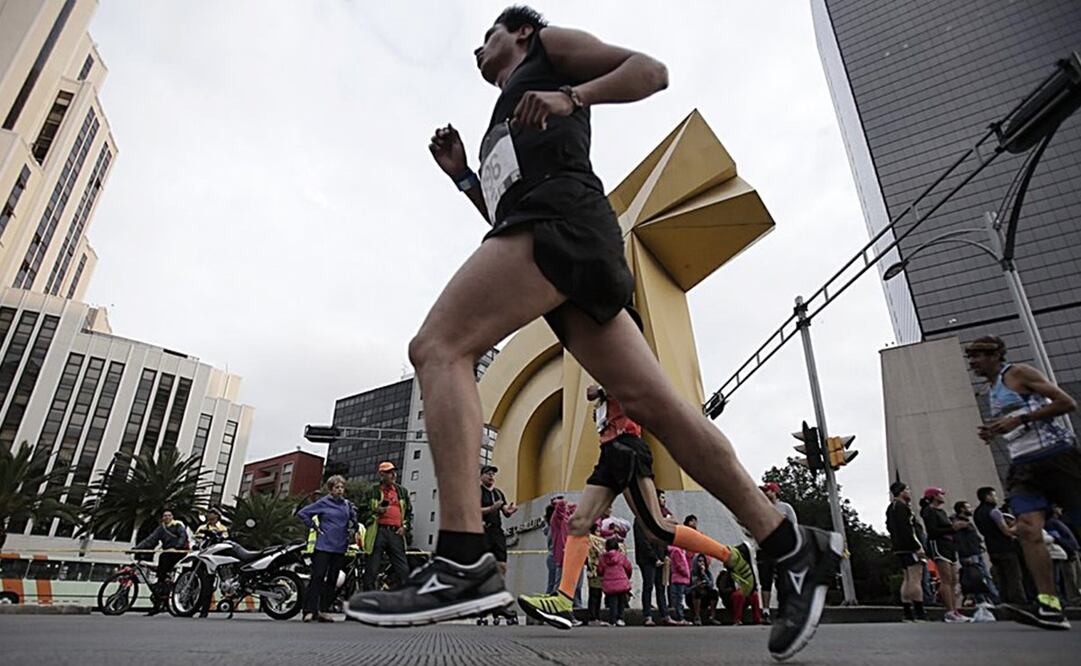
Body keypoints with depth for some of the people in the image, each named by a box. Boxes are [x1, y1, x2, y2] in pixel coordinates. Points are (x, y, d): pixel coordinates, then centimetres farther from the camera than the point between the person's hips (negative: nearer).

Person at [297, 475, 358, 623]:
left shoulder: (347, 504, 10)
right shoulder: (323, 502, -3)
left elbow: (353, 516, 25)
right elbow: (302, 513, -2)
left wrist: (351, 529, 8)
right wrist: (314, 527, -5)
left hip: (340, 548, 5)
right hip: (324, 546, -5)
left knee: (332, 580, 7)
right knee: (318, 577, -6)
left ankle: (323, 610, 15)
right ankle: (310, 610, 0)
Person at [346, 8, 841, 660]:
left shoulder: (550, 44, 24)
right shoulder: (503, 132, 42)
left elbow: (652, 70, 10)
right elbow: (508, 216, 37)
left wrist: (570, 97, -4)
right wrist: (463, 176, 28)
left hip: (562, 215, -8)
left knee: (438, 347, -19)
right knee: (654, 403, -4)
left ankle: (463, 564, -28)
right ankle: (794, 546, 0)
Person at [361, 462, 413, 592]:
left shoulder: (402, 491, 18)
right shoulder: (373, 491, 9)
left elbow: (409, 511, 22)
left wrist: (405, 526, 7)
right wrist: (376, 511, -10)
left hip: (396, 533, 3)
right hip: (379, 531, -2)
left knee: (403, 569, -1)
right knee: (372, 569, 0)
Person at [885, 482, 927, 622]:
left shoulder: (891, 508, 21)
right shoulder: (901, 506, -10)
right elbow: (905, 529, -19)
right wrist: (917, 547, -20)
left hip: (899, 547, 10)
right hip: (909, 547, -10)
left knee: (907, 580, 10)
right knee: (916, 579, -10)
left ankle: (908, 613, 10)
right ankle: (919, 614, -13)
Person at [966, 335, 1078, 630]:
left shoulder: (1017, 373, -1)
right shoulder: (992, 390, 22)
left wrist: (1018, 420, -16)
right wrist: (995, 431, 12)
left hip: (1054, 453, -7)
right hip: (1023, 465, 7)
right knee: (1027, 529, -12)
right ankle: (1049, 606, -17)